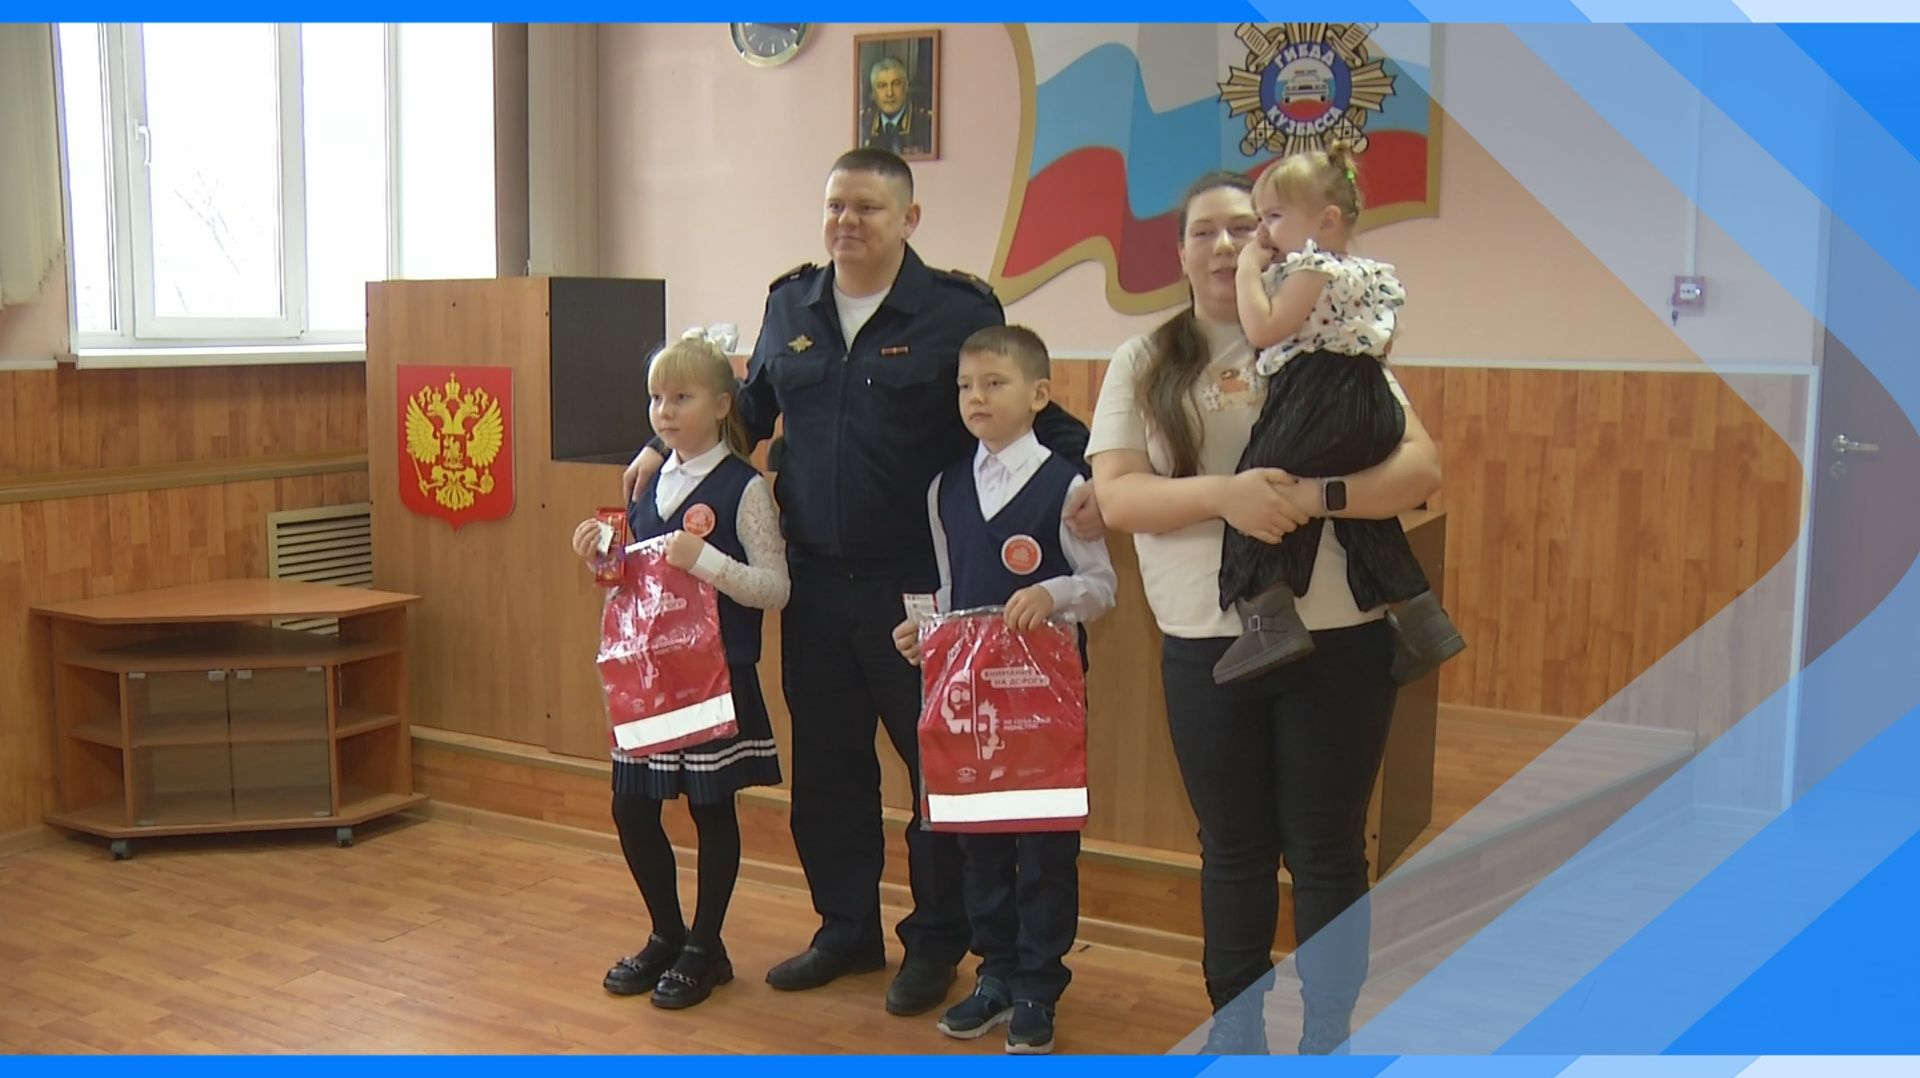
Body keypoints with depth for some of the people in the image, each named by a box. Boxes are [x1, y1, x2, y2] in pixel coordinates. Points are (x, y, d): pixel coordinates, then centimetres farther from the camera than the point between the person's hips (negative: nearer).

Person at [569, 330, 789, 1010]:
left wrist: (706, 560, -26)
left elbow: (776, 588, -14)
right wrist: (601, 556, -1)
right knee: (631, 807, 9)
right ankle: (667, 935, 28)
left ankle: (704, 948, 22)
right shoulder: (650, 483, 10)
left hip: (717, 672, -6)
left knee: (711, 807, 6)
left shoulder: (743, 488, -10)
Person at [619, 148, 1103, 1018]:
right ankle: (846, 930, 30)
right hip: (814, 580, 5)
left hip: (920, 583, -4)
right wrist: (667, 446, 15)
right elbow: (753, 406, 22)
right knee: (825, 764, 13)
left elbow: (1032, 413, -3)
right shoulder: (789, 303, 9)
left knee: (940, 761, 4)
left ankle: (937, 942, 21)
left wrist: (1089, 471, -20)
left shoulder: (959, 311, -5)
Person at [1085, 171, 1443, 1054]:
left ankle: (1327, 1043, 23)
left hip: (1337, 642, -1)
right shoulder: (1144, 362, 4)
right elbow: (1116, 495, -7)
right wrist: (1223, 493, -23)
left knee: (1327, 853, 8)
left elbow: (1420, 468, -8)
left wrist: (1314, 497, -25)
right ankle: (1235, 1039, 30)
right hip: (1205, 649, 1)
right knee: (1233, 853, 14)